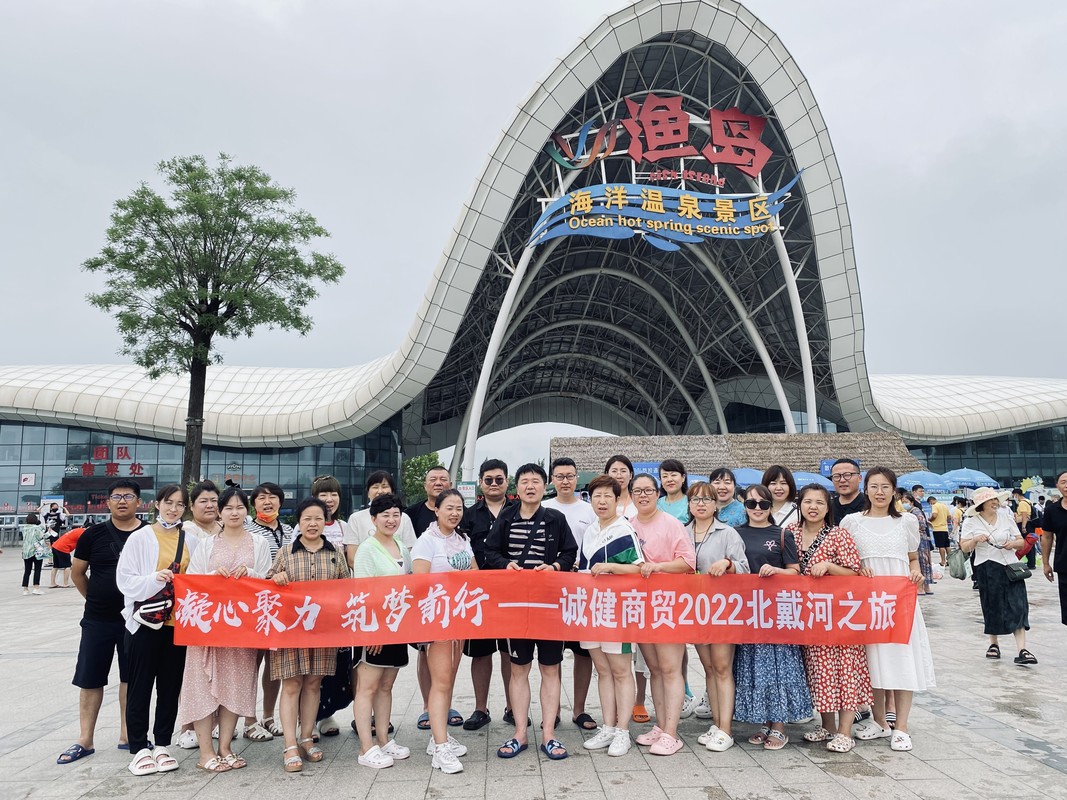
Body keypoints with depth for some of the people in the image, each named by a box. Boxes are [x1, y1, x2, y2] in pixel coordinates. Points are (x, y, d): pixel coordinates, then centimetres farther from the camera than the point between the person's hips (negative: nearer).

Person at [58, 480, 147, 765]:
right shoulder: (94, 534, -2)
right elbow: (77, 572, 8)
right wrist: (97, 599, 10)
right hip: (98, 620, 1)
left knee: (131, 677, 10)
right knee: (90, 679, 6)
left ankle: (127, 736, 23)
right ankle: (84, 741, 19)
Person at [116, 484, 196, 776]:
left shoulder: (191, 541, 8)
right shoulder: (141, 538, -2)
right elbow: (124, 579, -6)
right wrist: (154, 579, -21)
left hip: (178, 622, 3)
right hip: (146, 620, -3)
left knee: (171, 686, 10)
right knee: (141, 685, 4)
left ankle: (162, 745, 22)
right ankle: (139, 749, 15)